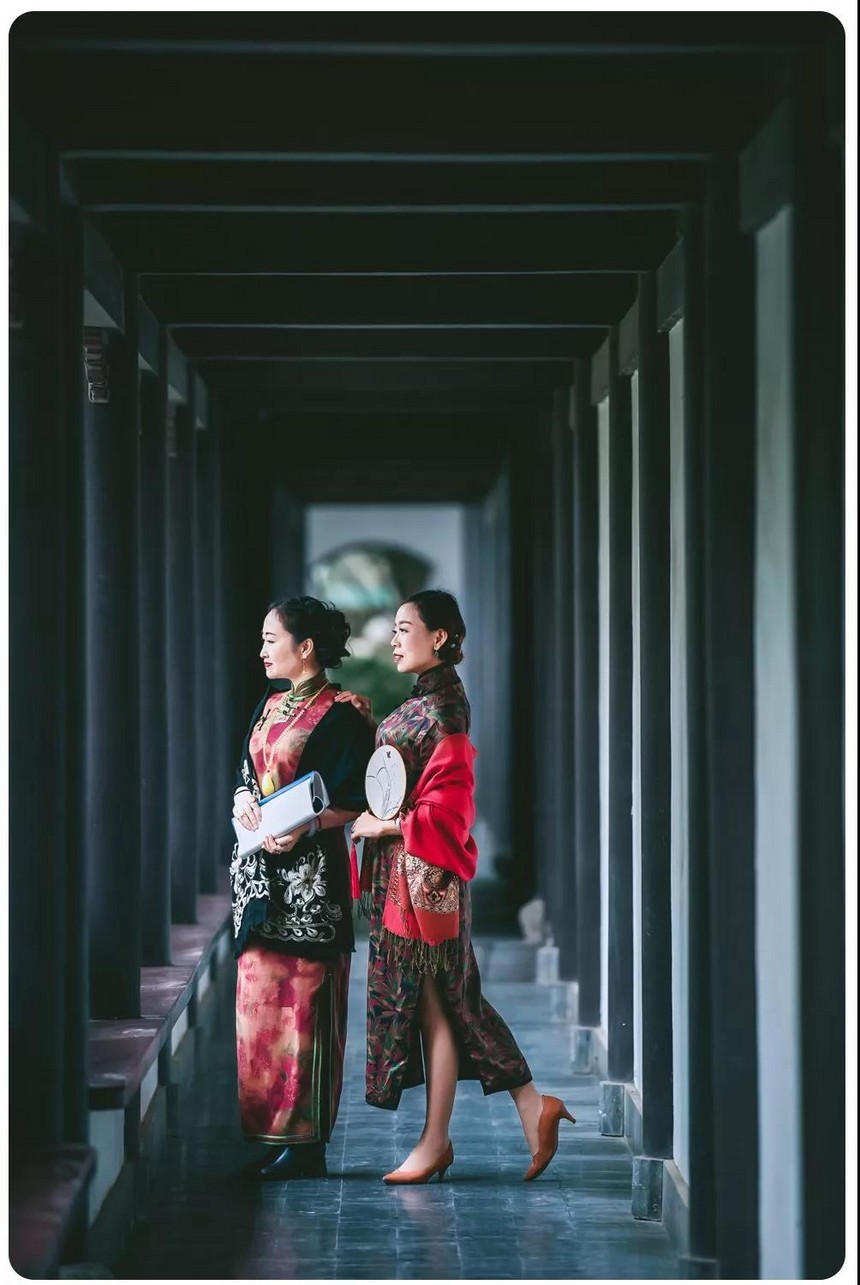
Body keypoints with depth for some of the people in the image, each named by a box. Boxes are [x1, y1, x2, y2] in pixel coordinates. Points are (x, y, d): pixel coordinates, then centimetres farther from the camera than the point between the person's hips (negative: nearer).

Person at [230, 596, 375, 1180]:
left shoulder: (339, 714, -8)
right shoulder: (270, 705, 16)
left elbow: (354, 802, -12)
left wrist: (304, 827, -25)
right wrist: (246, 803, -4)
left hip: (309, 867, -8)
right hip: (259, 867, 8)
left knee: (305, 1001, -6)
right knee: (260, 999, 8)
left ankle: (306, 1143, -2)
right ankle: (268, 1131, 13)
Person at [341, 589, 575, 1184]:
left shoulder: (443, 709, -13)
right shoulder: (420, 705, 15)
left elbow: (448, 805, -19)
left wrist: (386, 825, -16)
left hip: (425, 874, -10)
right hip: (401, 873, 10)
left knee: (430, 1002, -2)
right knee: (443, 998, 11)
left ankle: (434, 1143, 5)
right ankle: (532, 1105, 13)